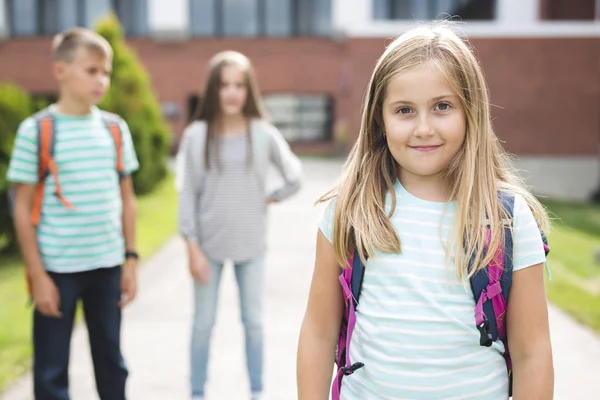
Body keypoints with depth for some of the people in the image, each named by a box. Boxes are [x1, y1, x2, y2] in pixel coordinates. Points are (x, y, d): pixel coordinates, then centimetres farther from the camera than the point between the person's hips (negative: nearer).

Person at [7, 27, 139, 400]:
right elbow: (23, 208, -5)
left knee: (111, 361, 14)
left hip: (107, 265, 4)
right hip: (57, 268, -3)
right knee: (51, 369, 6)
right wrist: (37, 275, -9)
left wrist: (131, 259, 6)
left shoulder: (115, 128, 4)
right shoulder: (36, 130, -7)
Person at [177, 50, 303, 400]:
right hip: (209, 244, 0)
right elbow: (189, 194, -5)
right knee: (204, 323, 9)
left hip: (251, 244, 1)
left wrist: (267, 200, 5)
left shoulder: (263, 134, -5)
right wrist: (193, 247, -8)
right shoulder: (197, 135, -6)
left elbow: (295, 179, 5)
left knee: (254, 321, 11)